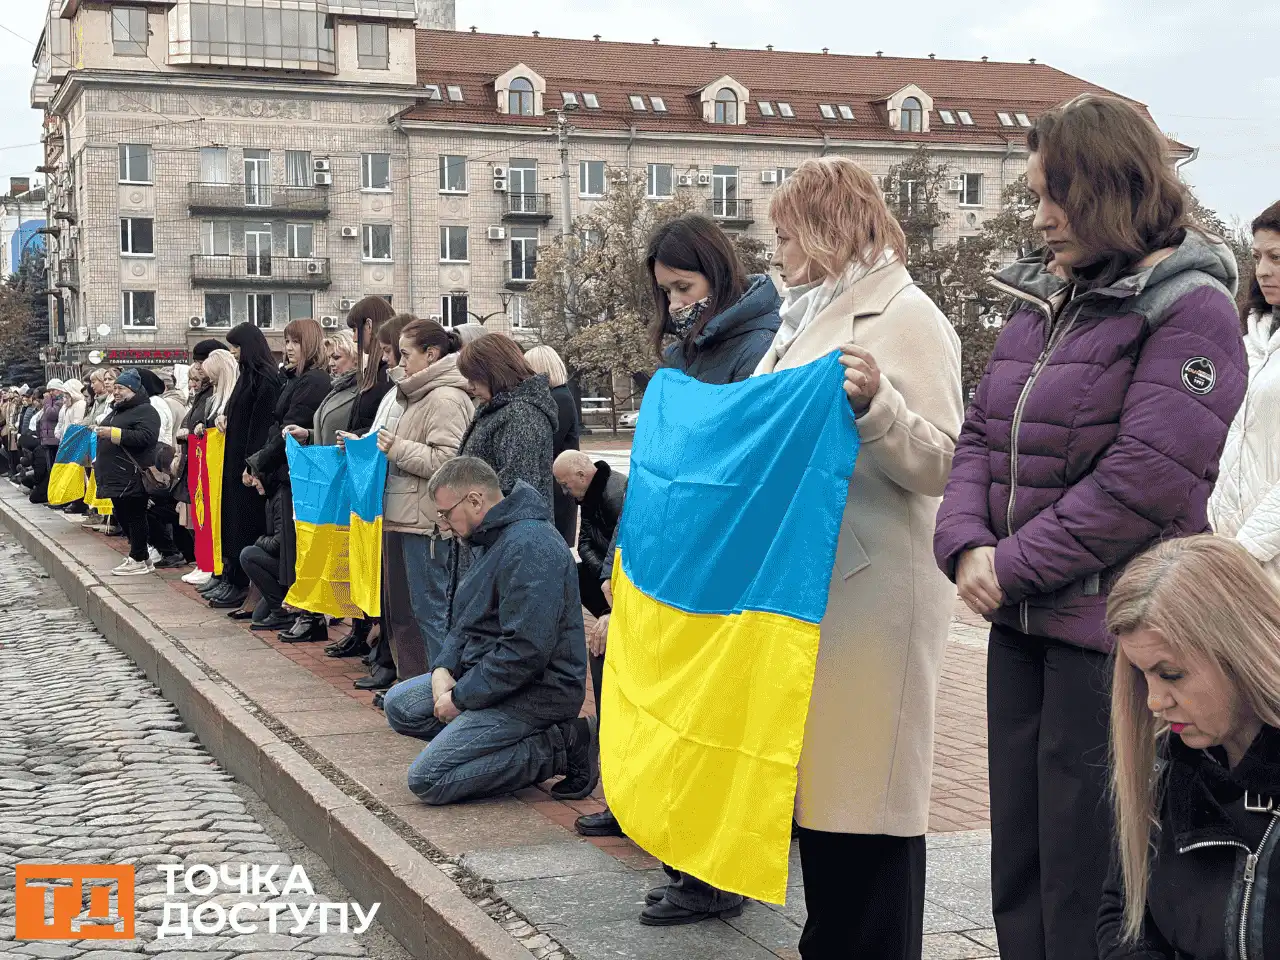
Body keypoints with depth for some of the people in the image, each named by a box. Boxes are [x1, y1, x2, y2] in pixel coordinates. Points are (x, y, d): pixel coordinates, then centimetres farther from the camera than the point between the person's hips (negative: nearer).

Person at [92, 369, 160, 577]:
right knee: (121, 516, 12)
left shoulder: (146, 411, -9)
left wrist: (113, 433, -24)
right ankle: (137, 555, 21)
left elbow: (145, 437, -24)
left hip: (132, 476, -10)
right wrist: (99, 432, 15)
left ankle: (139, 560, 1)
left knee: (134, 517, -6)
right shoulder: (117, 410, 23)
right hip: (116, 475, 10)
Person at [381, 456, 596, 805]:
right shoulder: (495, 539, 13)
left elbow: (526, 650, -28)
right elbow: (466, 621, 21)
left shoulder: (528, 546, -22)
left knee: (426, 779, -17)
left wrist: (460, 697, -18)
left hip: (537, 690, -11)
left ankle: (560, 748, -8)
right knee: (398, 704, 12)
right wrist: (443, 669, 1)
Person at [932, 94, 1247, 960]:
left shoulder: (1190, 307, -10)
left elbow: (1145, 481, -19)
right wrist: (966, 544, -6)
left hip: (1110, 628, -7)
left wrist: (1015, 564, -15)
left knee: (1083, 866, 0)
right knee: (1018, 858, 15)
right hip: (1022, 624, 7)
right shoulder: (1046, 298, 13)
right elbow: (982, 434, 12)